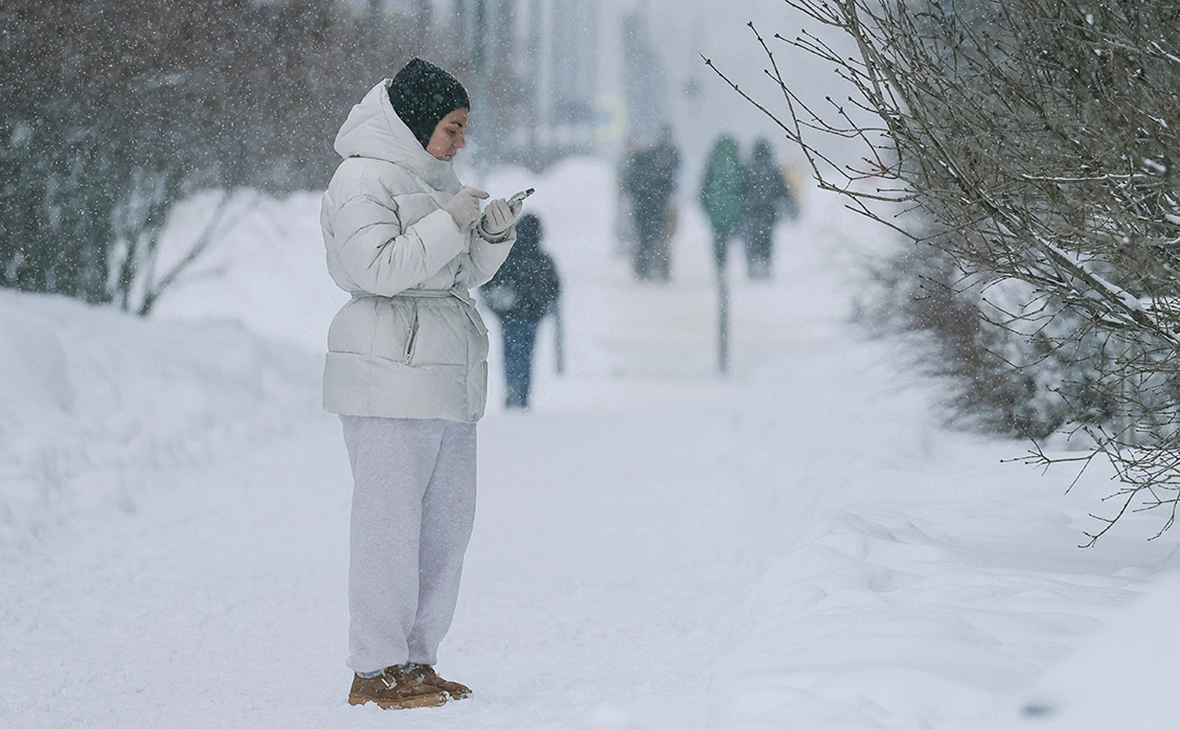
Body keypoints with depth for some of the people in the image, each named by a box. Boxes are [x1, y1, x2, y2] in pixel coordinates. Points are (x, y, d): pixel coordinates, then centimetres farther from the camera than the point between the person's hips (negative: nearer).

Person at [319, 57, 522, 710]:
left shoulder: (434, 177, 19)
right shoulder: (362, 179, -8)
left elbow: (467, 273, 22)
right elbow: (379, 268, -19)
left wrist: (494, 233, 4)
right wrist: (449, 222, -17)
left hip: (449, 375, 9)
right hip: (390, 371, -9)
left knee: (448, 520, 9)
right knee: (389, 518, -8)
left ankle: (415, 660, 16)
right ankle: (374, 672, -3)